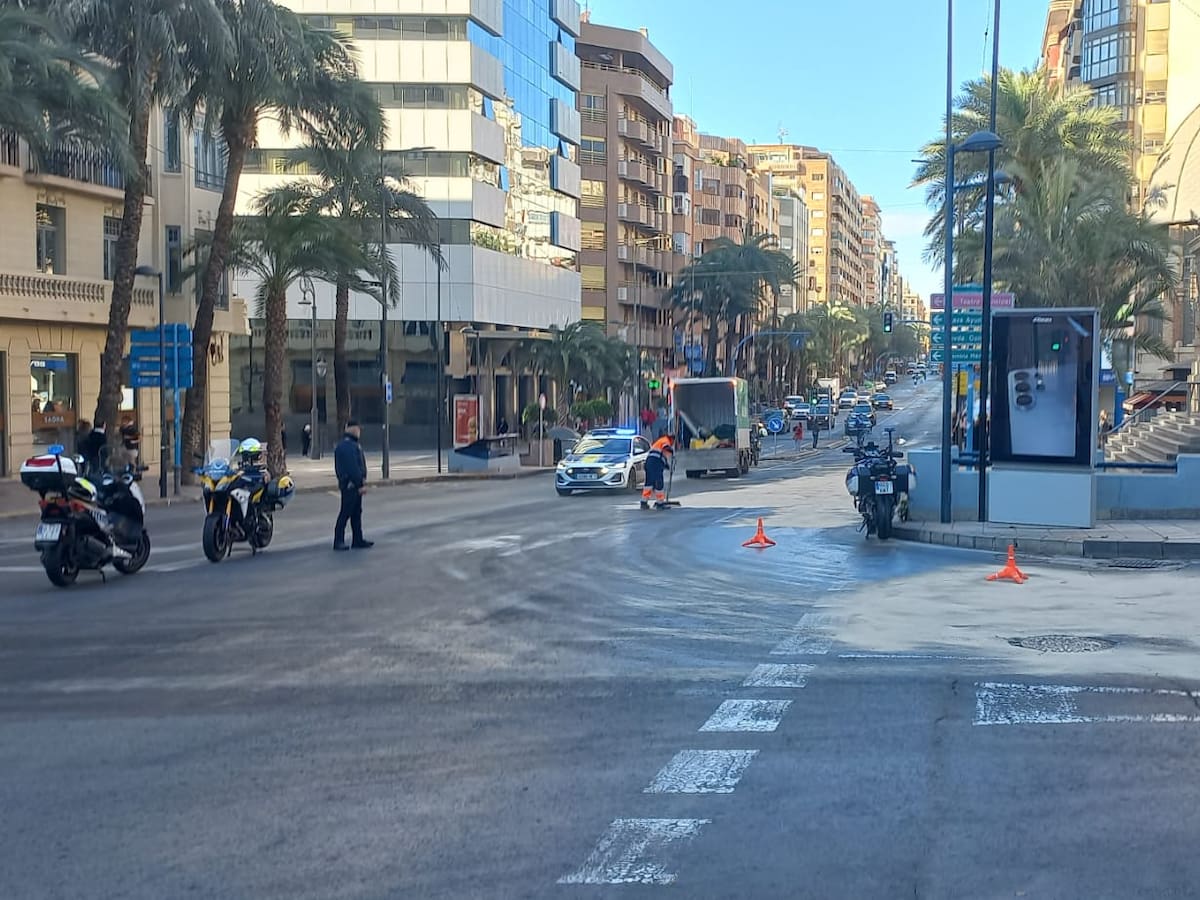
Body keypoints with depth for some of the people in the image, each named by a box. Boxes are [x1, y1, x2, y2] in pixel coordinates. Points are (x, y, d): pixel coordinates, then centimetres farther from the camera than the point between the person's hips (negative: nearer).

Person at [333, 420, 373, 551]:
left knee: (356, 513, 13)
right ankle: (338, 542, 0)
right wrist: (360, 484, -20)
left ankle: (358, 540, 19)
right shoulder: (347, 446, -18)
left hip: (355, 485, 10)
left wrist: (362, 482, 12)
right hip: (350, 485, -10)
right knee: (345, 513, -5)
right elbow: (352, 468, -22)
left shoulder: (353, 445, 16)